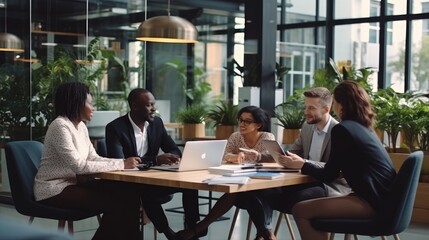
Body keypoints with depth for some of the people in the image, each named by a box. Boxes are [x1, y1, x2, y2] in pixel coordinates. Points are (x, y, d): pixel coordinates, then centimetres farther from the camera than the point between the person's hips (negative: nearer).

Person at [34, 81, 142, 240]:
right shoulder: (60, 126, -18)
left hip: (73, 183, 8)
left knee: (128, 194, -9)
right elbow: (79, 166, -24)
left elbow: (93, 158, 8)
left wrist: (124, 162, -8)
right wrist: (120, 164, -21)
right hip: (55, 190, -8)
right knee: (115, 203, -21)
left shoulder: (81, 126, 10)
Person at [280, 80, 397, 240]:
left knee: (300, 210, -10)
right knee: (315, 207, 21)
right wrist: (306, 164, 28)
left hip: (372, 200, -10)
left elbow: (328, 176, -5)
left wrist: (301, 165, 10)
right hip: (381, 196, 10)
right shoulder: (364, 127, 18)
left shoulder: (342, 128, -9)